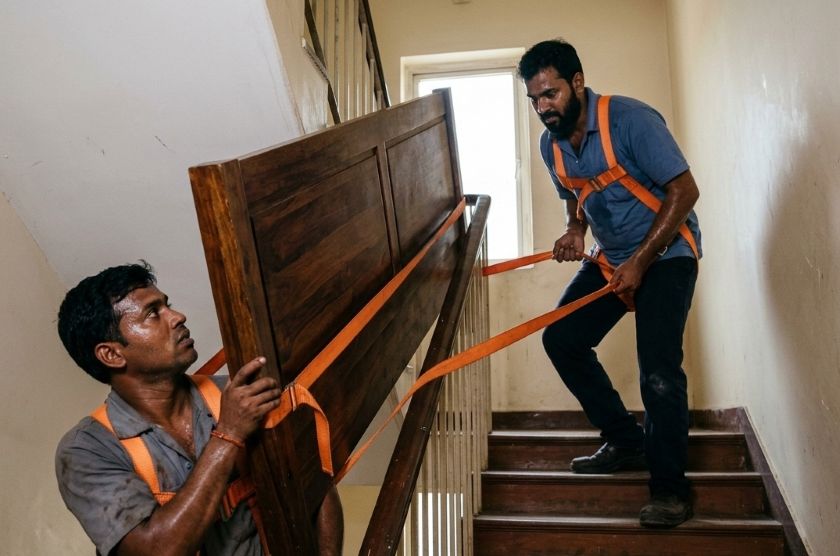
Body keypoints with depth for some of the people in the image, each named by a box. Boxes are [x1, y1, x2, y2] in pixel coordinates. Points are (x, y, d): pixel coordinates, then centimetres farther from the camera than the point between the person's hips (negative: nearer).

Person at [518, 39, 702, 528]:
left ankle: (670, 487, -3)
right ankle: (626, 442, 14)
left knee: (658, 368, -19)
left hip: (665, 252, -7)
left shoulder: (630, 120, -21)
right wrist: (575, 231, -6)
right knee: (561, 338, 1)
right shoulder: (552, 145, 1)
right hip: (612, 256, 8)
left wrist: (640, 261, -22)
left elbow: (684, 190, -20)